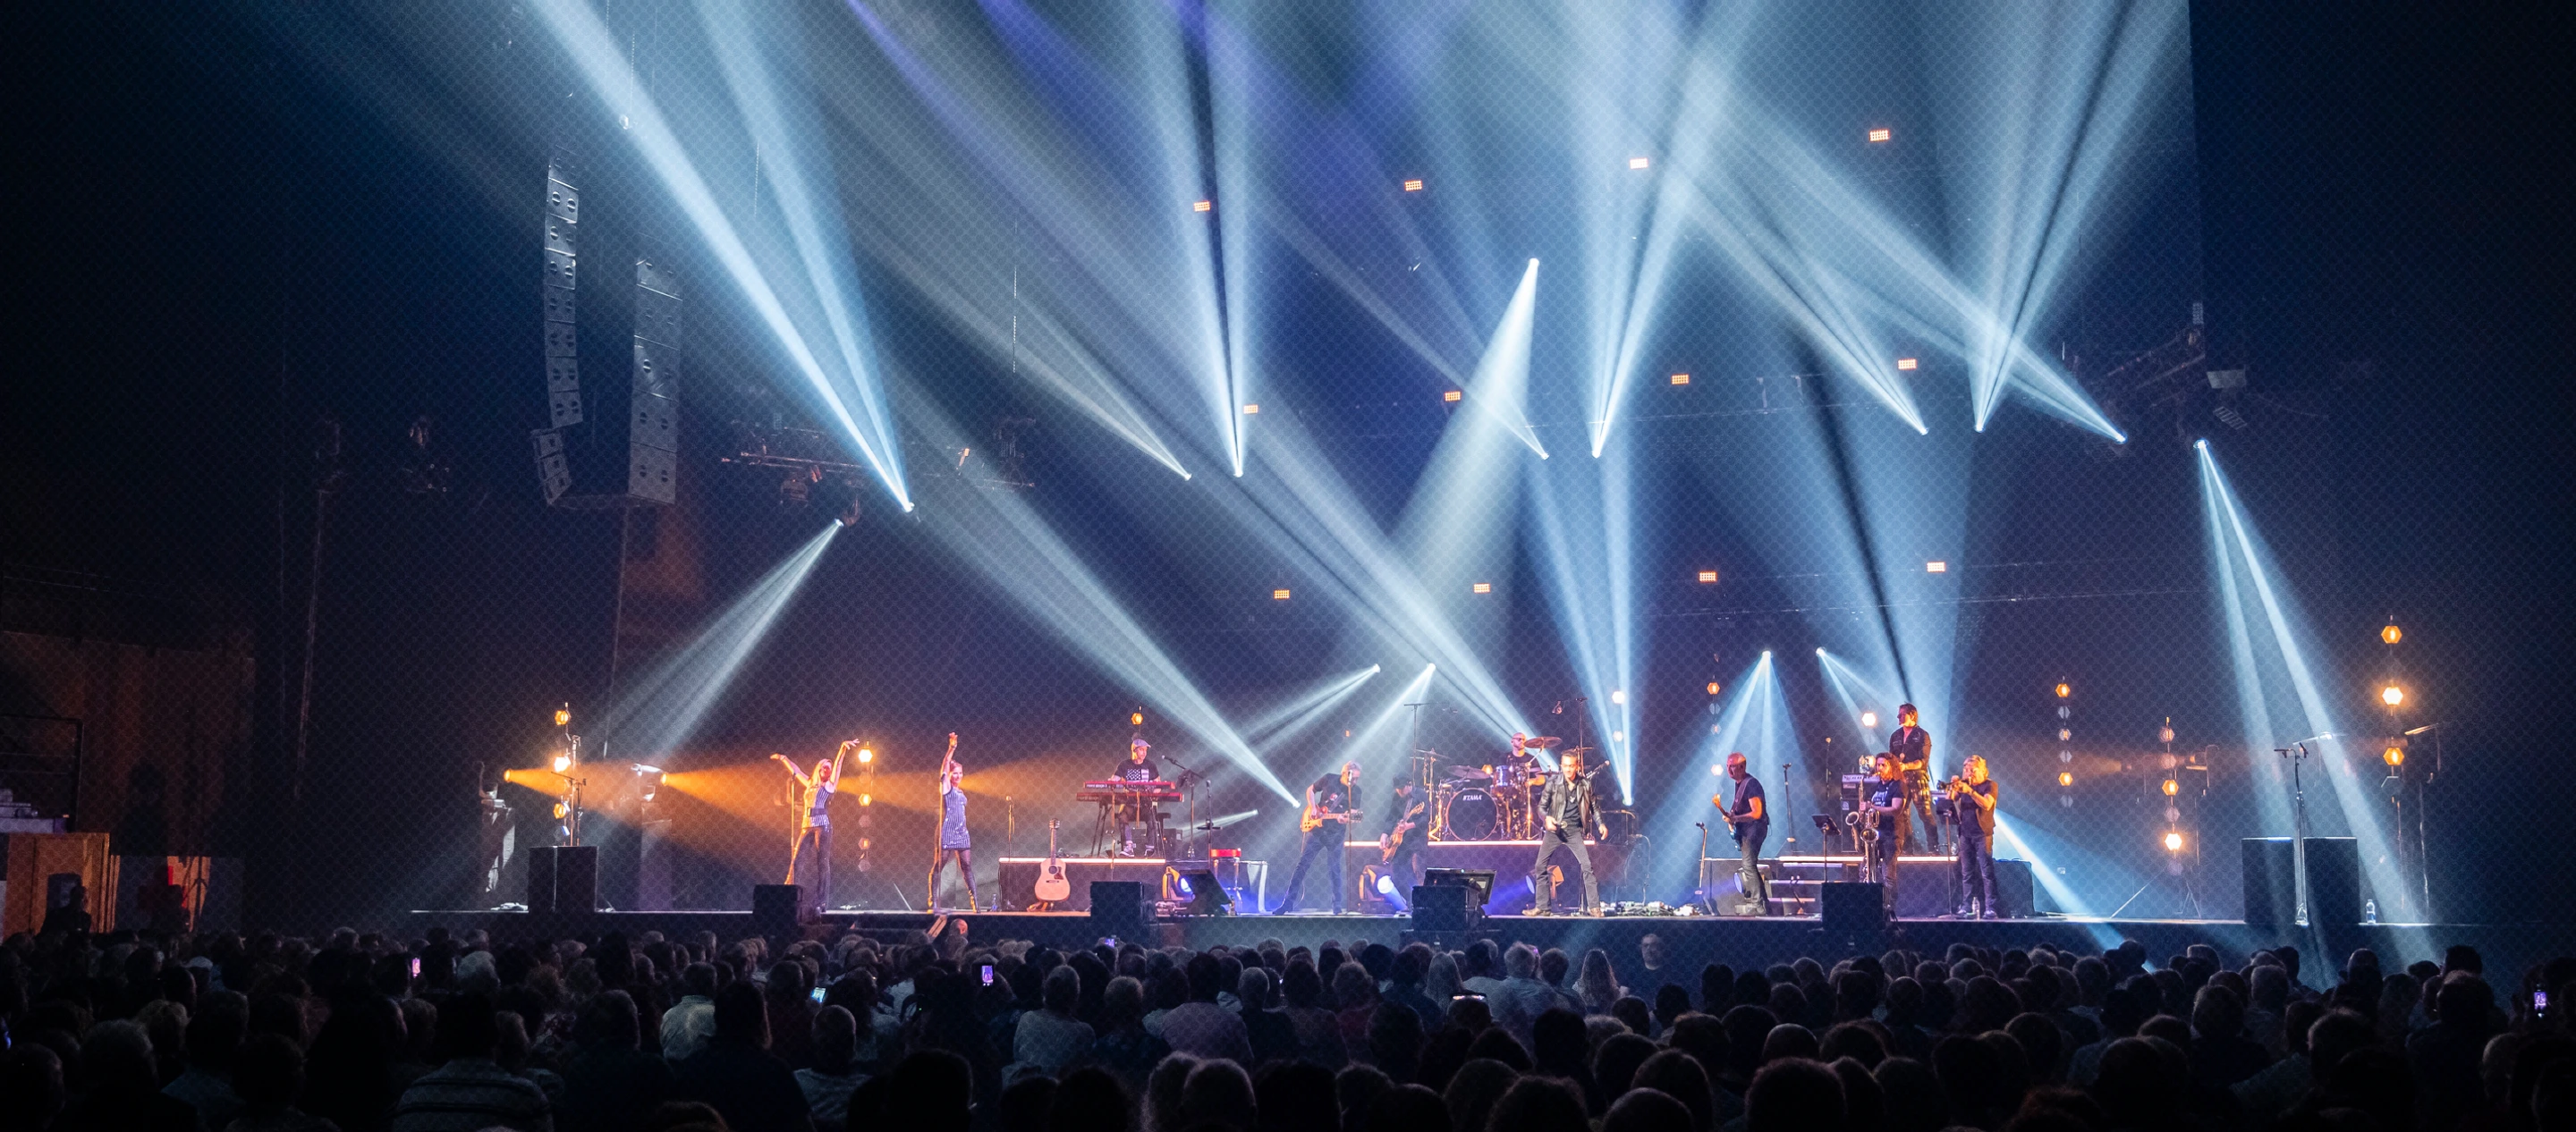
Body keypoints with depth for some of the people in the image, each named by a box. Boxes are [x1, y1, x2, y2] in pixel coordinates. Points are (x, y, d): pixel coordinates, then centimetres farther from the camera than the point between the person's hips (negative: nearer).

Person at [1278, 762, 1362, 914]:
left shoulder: (1356, 792, -3)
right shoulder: (1329, 779, -2)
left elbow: (1353, 813, -6)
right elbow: (1310, 790, 11)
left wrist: (1345, 818, -29)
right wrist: (1312, 808, -3)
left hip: (1336, 834, -1)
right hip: (1317, 829, 1)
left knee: (1334, 870, 0)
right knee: (1302, 865, 0)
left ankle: (1338, 907, 9)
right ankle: (1288, 903, 4)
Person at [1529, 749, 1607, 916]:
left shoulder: (1586, 784, -1)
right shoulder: (1553, 782, -5)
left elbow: (1594, 807, 11)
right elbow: (1542, 806, -1)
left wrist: (1600, 824, -5)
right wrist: (1546, 818, -21)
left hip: (1574, 830, 0)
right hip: (1554, 829, 1)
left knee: (1587, 865, -13)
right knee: (1540, 867, 0)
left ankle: (1593, 906, -7)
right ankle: (1541, 906, 11)